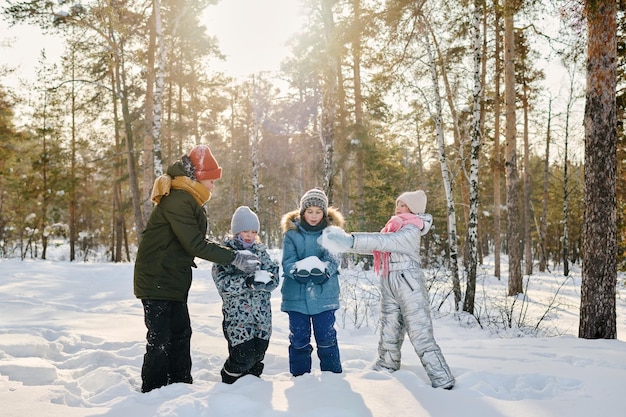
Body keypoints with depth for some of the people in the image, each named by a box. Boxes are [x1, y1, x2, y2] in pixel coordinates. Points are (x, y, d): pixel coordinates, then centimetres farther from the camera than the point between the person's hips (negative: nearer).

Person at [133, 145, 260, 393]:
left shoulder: (190, 201, 11)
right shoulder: (177, 201, -22)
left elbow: (197, 241, 9)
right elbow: (195, 245, -25)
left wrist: (231, 254, -1)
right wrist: (233, 257, -23)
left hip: (174, 280, 10)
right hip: (156, 280, -10)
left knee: (181, 334, 15)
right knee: (160, 339, -5)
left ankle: (181, 386, 26)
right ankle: (153, 392, 6)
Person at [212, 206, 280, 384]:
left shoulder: (261, 250, 10)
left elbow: (274, 274, 2)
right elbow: (222, 282, -14)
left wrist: (265, 280, -20)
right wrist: (248, 281, -26)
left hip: (262, 315, 4)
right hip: (237, 314, -4)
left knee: (258, 353, 9)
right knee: (243, 355, -7)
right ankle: (228, 383, 20)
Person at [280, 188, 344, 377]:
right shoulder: (291, 232, 1)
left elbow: (333, 260, -7)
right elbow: (287, 262, -6)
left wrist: (322, 269, -29)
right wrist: (298, 270, -28)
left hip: (324, 294, 0)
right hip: (296, 295, 0)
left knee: (327, 338, 4)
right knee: (299, 339, 9)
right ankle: (299, 376, 23)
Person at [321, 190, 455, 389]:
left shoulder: (411, 231, -10)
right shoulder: (393, 227, 16)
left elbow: (385, 241, -26)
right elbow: (375, 245, 10)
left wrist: (351, 240, -33)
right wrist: (345, 241, -5)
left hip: (410, 287, -8)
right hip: (389, 287, 8)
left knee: (422, 338, -6)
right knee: (388, 336, 12)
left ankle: (443, 383, -1)